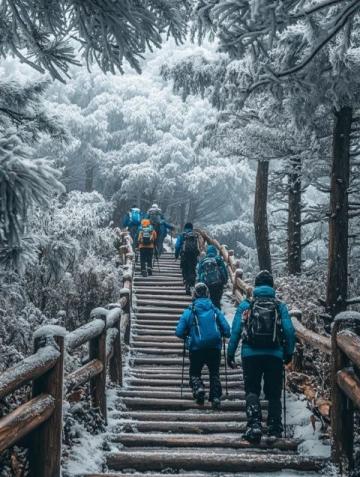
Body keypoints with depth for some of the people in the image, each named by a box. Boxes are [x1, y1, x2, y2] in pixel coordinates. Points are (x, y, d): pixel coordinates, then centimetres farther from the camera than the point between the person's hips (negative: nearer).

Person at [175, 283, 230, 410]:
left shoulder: (189, 312, -3)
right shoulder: (215, 311, 1)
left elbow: (179, 332, -4)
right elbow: (227, 330, -1)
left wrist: (187, 336, 16)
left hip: (196, 348, -1)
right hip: (215, 348, 1)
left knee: (194, 372, 17)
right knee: (214, 373, 18)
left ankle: (198, 387, -11)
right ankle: (215, 397, 5)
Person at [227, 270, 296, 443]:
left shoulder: (245, 305, 2)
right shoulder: (280, 306, 4)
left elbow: (235, 331, -1)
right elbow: (289, 331, -1)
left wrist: (230, 353, 5)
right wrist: (289, 353, 10)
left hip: (251, 354, -1)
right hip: (275, 355, 1)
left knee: (252, 391, 5)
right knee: (274, 393, 12)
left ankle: (254, 424, -13)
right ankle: (275, 428, 11)